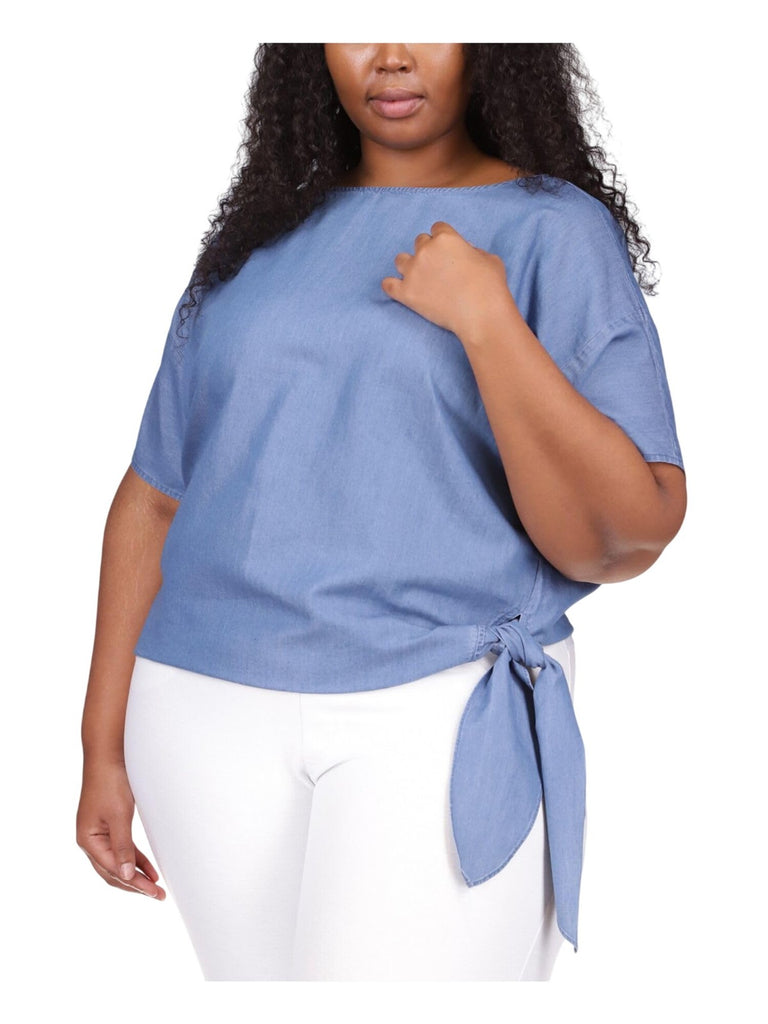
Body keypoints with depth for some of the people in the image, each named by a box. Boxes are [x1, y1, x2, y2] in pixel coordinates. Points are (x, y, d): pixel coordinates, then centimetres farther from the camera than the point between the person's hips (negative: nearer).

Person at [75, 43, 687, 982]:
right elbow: (154, 498, 13)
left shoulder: (555, 232, 0)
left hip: (440, 718, -4)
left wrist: (487, 320, -16)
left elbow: (621, 545, -8)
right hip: (209, 717, 4)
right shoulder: (261, 237, 13)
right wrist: (103, 747, 10)